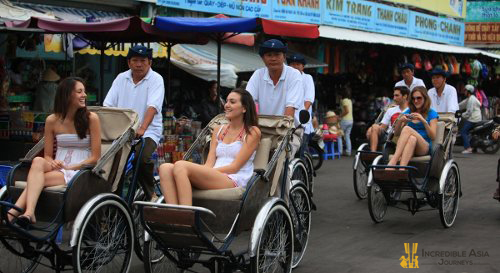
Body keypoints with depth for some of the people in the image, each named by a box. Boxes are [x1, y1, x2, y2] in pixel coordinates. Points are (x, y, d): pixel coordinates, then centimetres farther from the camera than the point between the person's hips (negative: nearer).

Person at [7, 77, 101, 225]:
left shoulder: (91, 118, 1)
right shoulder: (52, 120, 9)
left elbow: (95, 157, -2)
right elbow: (47, 155, 14)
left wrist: (69, 167, -12)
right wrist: (53, 163, -10)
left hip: (81, 171, -3)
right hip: (58, 168, 3)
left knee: (37, 179, -29)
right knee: (38, 161, -32)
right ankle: (28, 213, -46)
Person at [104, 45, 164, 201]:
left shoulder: (156, 79, -4)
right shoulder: (121, 78, 11)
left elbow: (153, 107, -19)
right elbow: (108, 105, 7)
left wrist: (142, 128, -33)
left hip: (148, 131, -4)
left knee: (142, 157, -29)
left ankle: (150, 193, -5)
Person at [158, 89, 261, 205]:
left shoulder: (252, 132, 7)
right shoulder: (218, 130, 26)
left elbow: (234, 167, -3)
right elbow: (209, 164, 14)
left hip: (234, 181, -6)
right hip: (213, 178, 6)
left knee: (181, 166, -28)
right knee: (165, 168, -18)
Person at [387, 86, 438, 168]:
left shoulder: (431, 113, 11)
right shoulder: (408, 112, 21)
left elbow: (433, 136, -1)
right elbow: (396, 133, 16)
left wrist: (423, 121, -14)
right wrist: (400, 121, -4)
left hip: (425, 148, -2)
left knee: (407, 129, -32)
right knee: (412, 139, -36)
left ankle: (393, 161, -48)